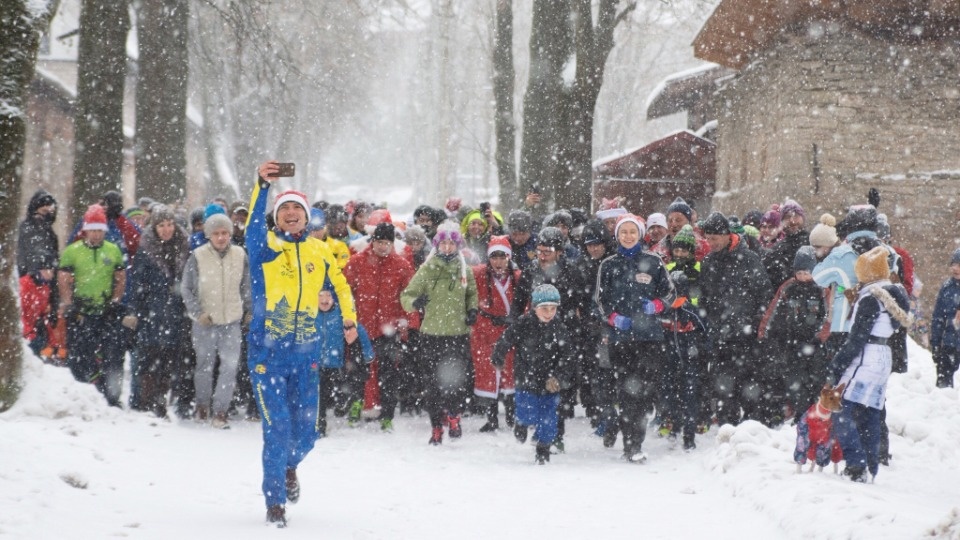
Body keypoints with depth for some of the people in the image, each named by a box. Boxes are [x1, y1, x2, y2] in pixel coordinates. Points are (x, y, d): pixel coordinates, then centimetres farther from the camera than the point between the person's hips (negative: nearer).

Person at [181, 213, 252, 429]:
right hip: (205, 322, -1)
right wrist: (197, 313, -11)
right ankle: (202, 405, 31)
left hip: (232, 321, 1)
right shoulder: (197, 257, -8)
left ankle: (219, 411, -3)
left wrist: (250, 311, 11)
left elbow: (247, 287, 12)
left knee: (230, 366, -9)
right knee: (205, 366, 12)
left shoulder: (240, 255, -1)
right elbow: (186, 289, -3)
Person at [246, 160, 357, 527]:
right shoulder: (265, 246, -3)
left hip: (306, 354, 3)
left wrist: (349, 316, 10)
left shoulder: (319, 251, 8)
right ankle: (275, 502, 8)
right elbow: (253, 228, -26)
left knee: (305, 432, 9)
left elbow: (339, 285, 24)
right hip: (267, 353, -3)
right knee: (277, 429, -8)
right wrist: (262, 186, -40)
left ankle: (289, 467, 43)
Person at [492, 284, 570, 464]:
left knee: (548, 419, 3)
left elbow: (565, 358, -2)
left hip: (550, 383, 2)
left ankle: (543, 449, 23)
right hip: (526, 379, -2)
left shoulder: (559, 329, -4)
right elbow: (505, 341, 0)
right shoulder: (523, 325, -12)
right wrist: (498, 360, 10)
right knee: (529, 415, -7)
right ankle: (522, 423, 30)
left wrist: (558, 377, -15)